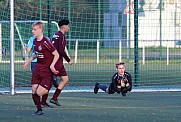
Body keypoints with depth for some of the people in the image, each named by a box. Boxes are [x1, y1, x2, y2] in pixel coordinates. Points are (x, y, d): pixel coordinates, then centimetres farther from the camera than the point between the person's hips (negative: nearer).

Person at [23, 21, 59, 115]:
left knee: (39, 92, -13)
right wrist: (29, 61, 17)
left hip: (47, 70, -7)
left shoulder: (45, 42, -19)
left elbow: (56, 54, -16)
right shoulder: (35, 41, 6)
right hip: (38, 68, 7)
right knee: (34, 91, 2)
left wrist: (52, 66, -25)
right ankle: (39, 110, 18)